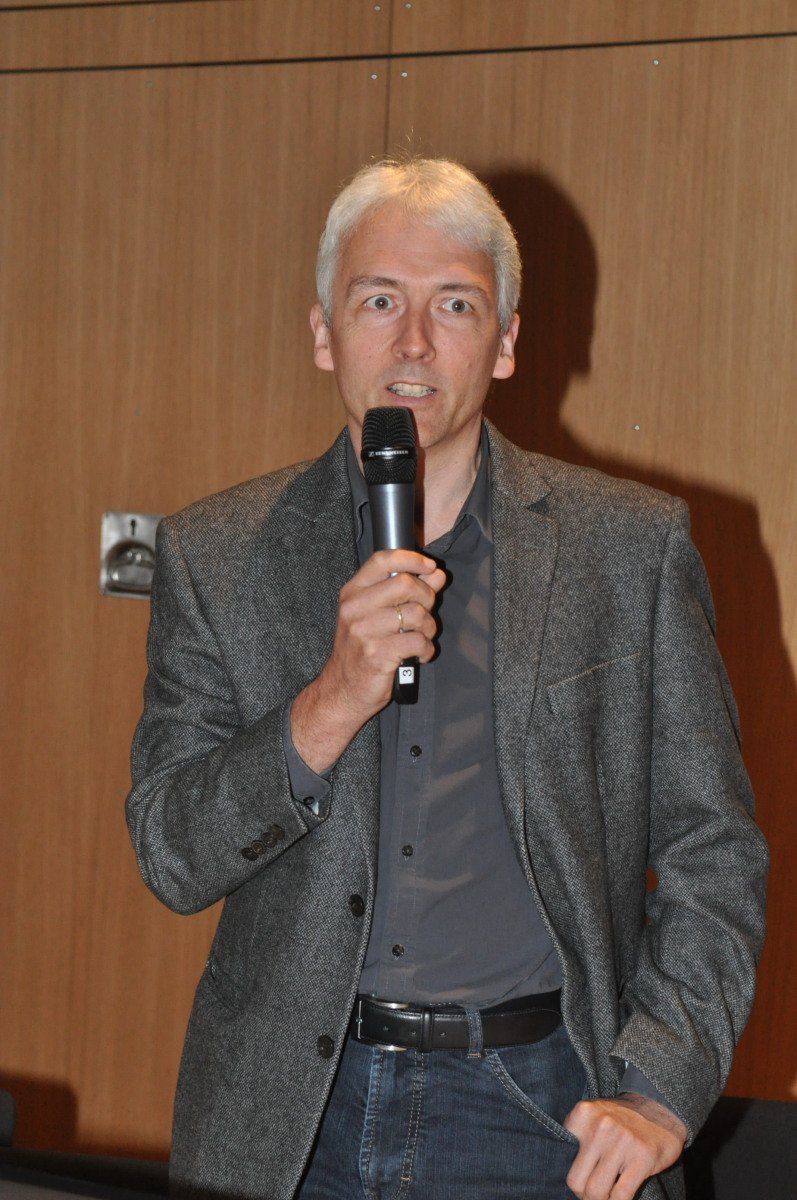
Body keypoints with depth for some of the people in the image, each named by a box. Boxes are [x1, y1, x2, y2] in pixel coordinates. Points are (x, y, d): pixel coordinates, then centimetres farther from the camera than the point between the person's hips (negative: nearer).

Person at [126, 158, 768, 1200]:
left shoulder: (631, 546, 2)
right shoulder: (217, 556, 3)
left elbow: (714, 851, 3)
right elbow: (171, 858, -2)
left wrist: (661, 1090, -9)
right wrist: (331, 706, -17)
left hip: (538, 1113, -1)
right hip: (288, 1116, 1)